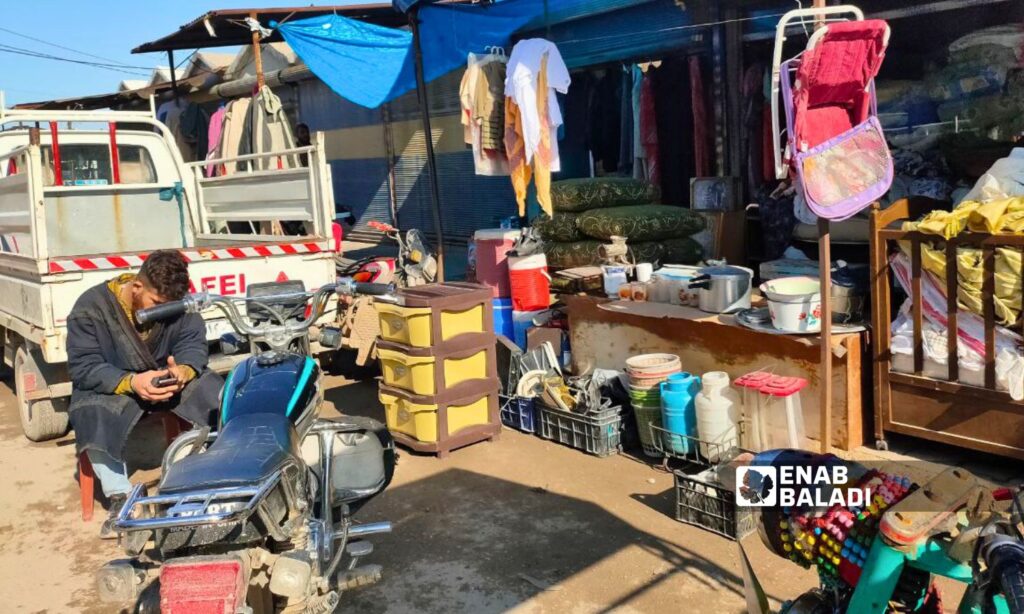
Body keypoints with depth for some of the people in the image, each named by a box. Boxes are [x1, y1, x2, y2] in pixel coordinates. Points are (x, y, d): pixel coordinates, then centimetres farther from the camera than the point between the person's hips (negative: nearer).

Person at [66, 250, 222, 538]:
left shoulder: (179, 303, -8)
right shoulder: (91, 307, -17)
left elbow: (194, 345, -13)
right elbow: (82, 367, -22)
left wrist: (183, 370, -38)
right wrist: (131, 382, -41)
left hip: (167, 379, 3)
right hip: (111, 385, -3)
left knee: (214, 392, -21)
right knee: (94, 416, -35)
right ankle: (120, 497, -21)